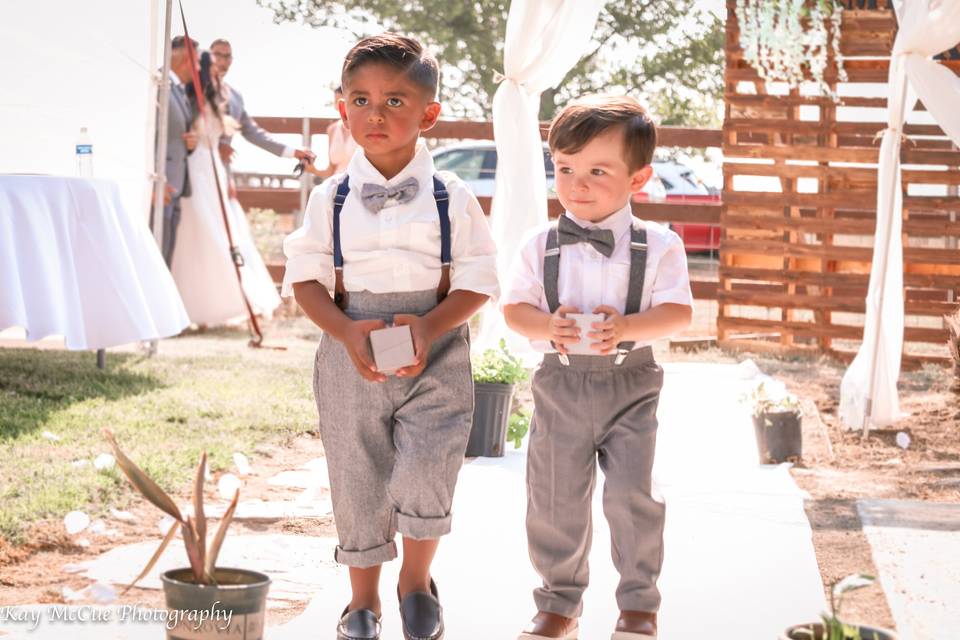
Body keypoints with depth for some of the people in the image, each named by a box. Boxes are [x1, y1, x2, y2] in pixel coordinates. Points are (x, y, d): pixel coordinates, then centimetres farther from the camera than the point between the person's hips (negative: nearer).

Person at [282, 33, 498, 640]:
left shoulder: (453, 198, -3)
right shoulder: (331, 198, 1)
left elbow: (477, 282, -1)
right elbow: (306, 276, 1)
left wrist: (430, 326, -18)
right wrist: (346, 331, -16)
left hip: (435, 353, -2)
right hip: (352, 355, 2)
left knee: (424, 476, -15)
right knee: (357, 479, 10)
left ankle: (418, 581, 15)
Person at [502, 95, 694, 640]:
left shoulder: (658, 246, -5)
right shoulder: (541, 247, 0)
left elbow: (678, 312, -9)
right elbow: (515, 307, 1)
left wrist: (626, 327, -26)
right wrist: (547, 327, -20)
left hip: (630, 385, -2)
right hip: (560, 387, 2)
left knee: (634, 497, -4)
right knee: (555, 501, 7)